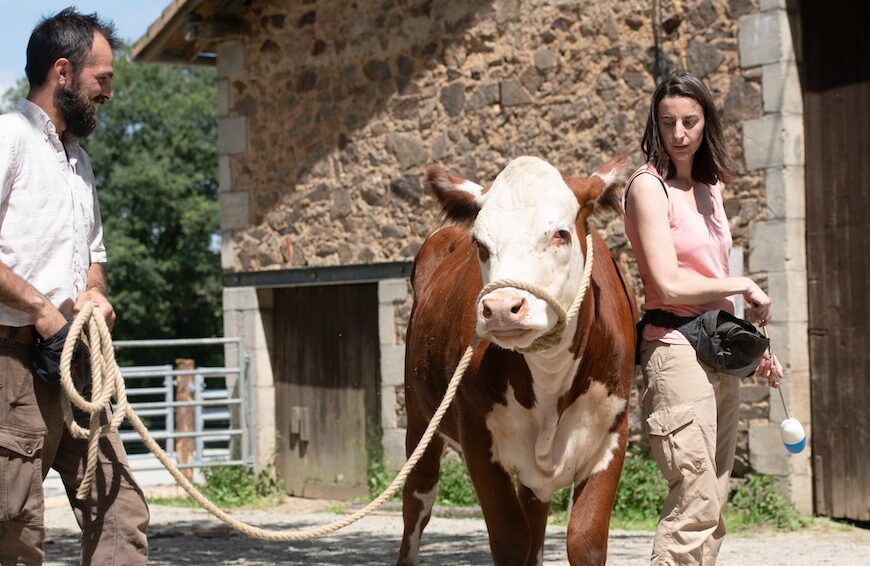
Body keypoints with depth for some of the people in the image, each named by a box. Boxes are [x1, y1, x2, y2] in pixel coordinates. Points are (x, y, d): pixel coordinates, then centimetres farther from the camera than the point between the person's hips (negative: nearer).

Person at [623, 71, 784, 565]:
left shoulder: (710, 188, 15)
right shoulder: (650, 185, -8)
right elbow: (670, 285, -16)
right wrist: (744, 286, -6)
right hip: (678, 351, -8)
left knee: (713, 503, 8)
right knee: (696, 503, -11)